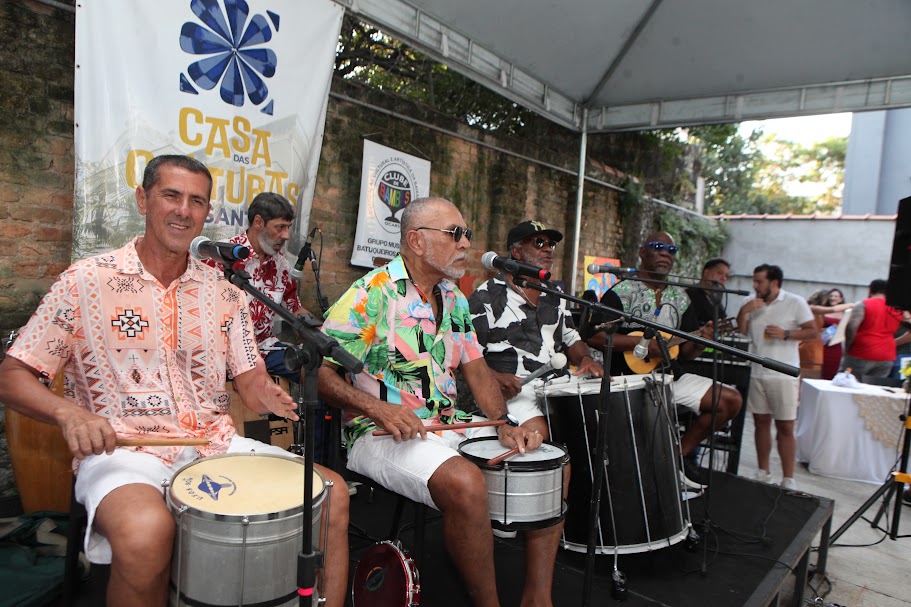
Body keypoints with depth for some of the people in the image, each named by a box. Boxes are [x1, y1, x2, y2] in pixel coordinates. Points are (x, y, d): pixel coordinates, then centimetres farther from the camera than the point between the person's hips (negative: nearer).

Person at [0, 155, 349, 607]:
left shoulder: (224, 292, 10)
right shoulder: (85, 281, -1)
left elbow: (251, 382, 10)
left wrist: (269, 397, -14)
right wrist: (69, 413, -20)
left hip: (215, 445, 4)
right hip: (121, 451, -3)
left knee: (332, 492, -13)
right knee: (146, 531, -37)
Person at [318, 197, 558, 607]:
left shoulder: (454, 299, 13)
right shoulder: (371, 294, -11)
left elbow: (477, 370, 14)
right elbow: (317, 369, -14)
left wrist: (505, 425, -2)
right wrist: (377, 408, -27)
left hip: (450, 425, 8)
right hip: (383, 434, -8)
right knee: (466, 483, -35)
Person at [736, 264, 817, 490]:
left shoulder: (795, 302, -3)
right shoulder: (750, 302, 8)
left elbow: (813, 331, -3)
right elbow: (740, 332, 5)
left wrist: (785, 334, -16)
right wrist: (743, 312, -11)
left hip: (784, 374, -4)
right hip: (756, 372, 4)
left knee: (785, 427, -2)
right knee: (761, 421, 11)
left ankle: (788, 479, 5)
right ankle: (763, 472, 22)